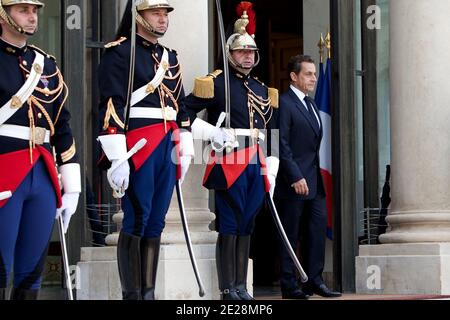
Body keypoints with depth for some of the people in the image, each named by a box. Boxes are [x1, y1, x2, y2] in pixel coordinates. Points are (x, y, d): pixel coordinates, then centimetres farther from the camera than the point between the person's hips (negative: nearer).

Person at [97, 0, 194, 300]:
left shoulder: (170, 57, 19)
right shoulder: (119, 53, -4)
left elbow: (181, 106, 23)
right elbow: (111, 107, -12)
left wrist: (185, 148, 15)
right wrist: (117, 158, -19)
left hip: (168, 147, 7)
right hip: (138, 145, -7)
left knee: (156, 221, 8)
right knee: (136, 220, -7)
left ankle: (148, 292, 12)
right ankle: (132, 294, -2)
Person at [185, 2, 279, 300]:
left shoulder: (262, 89, 18)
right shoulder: (216, 83, -1)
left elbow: (272, 131, 20)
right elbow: (185, 111, -5)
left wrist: (271, 170, 14)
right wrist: (213, 133, -16)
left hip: (256, 165, 6)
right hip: (228, 162, -6)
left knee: (247, 226, 8)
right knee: (229, 226, -5)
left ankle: (242, 285, 13)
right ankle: (228, 288, 0)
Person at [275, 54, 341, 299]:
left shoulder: (311, 104, 18)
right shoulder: (283, 103, -10)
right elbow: (282, 145, -15)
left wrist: (317, 175, 12)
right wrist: (295, 177, -20)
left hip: (314, 181, 8)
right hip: (293, 182, -8)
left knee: (318, 230, 6)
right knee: (290, 235, -1)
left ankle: (314, 281, 11)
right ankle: (289, 286, 4)